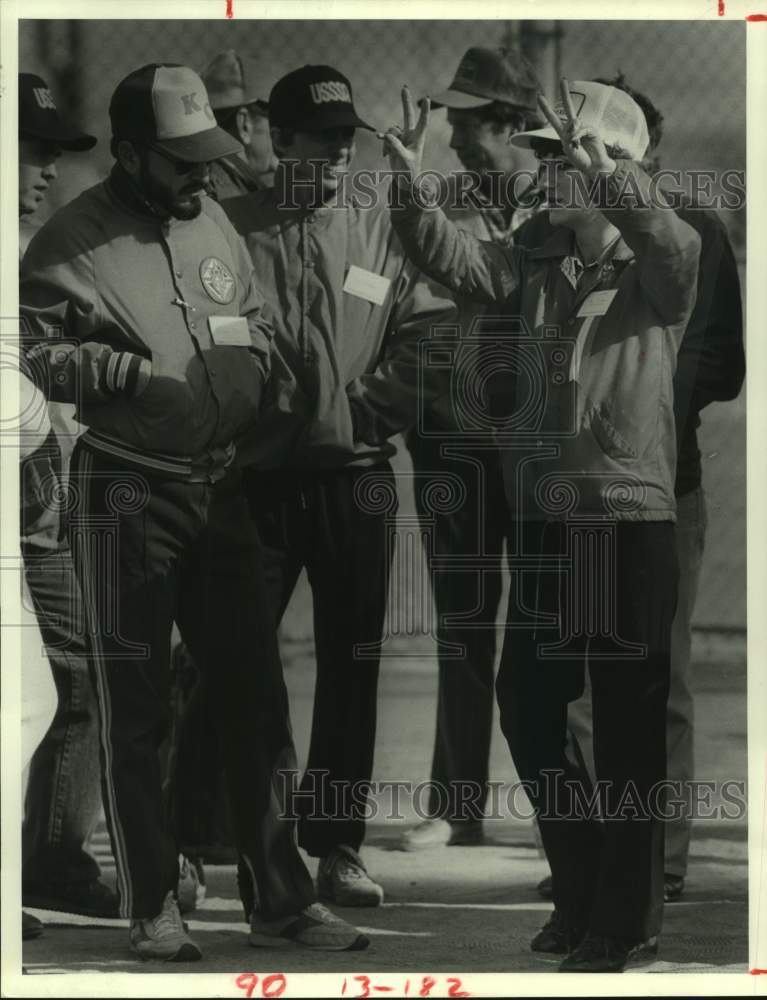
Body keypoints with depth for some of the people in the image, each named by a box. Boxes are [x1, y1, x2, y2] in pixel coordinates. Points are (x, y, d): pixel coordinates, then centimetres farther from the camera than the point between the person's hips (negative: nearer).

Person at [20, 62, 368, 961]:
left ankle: (278, 898, 17)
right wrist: (123, 367, -21)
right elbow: (33, 353, -14)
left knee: (253, 692, 8)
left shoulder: (213, 223, 10)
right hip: (125, 492, -6)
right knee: (134, 705, 3)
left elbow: (255, 319, 22)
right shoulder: (73, 241, -9)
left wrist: (255, 351, 2)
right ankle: (151, 908, 11)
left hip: (219, 486, 6)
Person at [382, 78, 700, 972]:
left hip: (628, 521, -6)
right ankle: (582, 892, 30)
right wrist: (411, 183, -18)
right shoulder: (536, 270, 10)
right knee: (527, 709, 13)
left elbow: (676, 247, -28)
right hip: (541, 521, 6)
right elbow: (450, 259, -2)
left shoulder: (653, 277, -5)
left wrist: (606, 174, -41)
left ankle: (627, 921, 13)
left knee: (627, 728, 1)